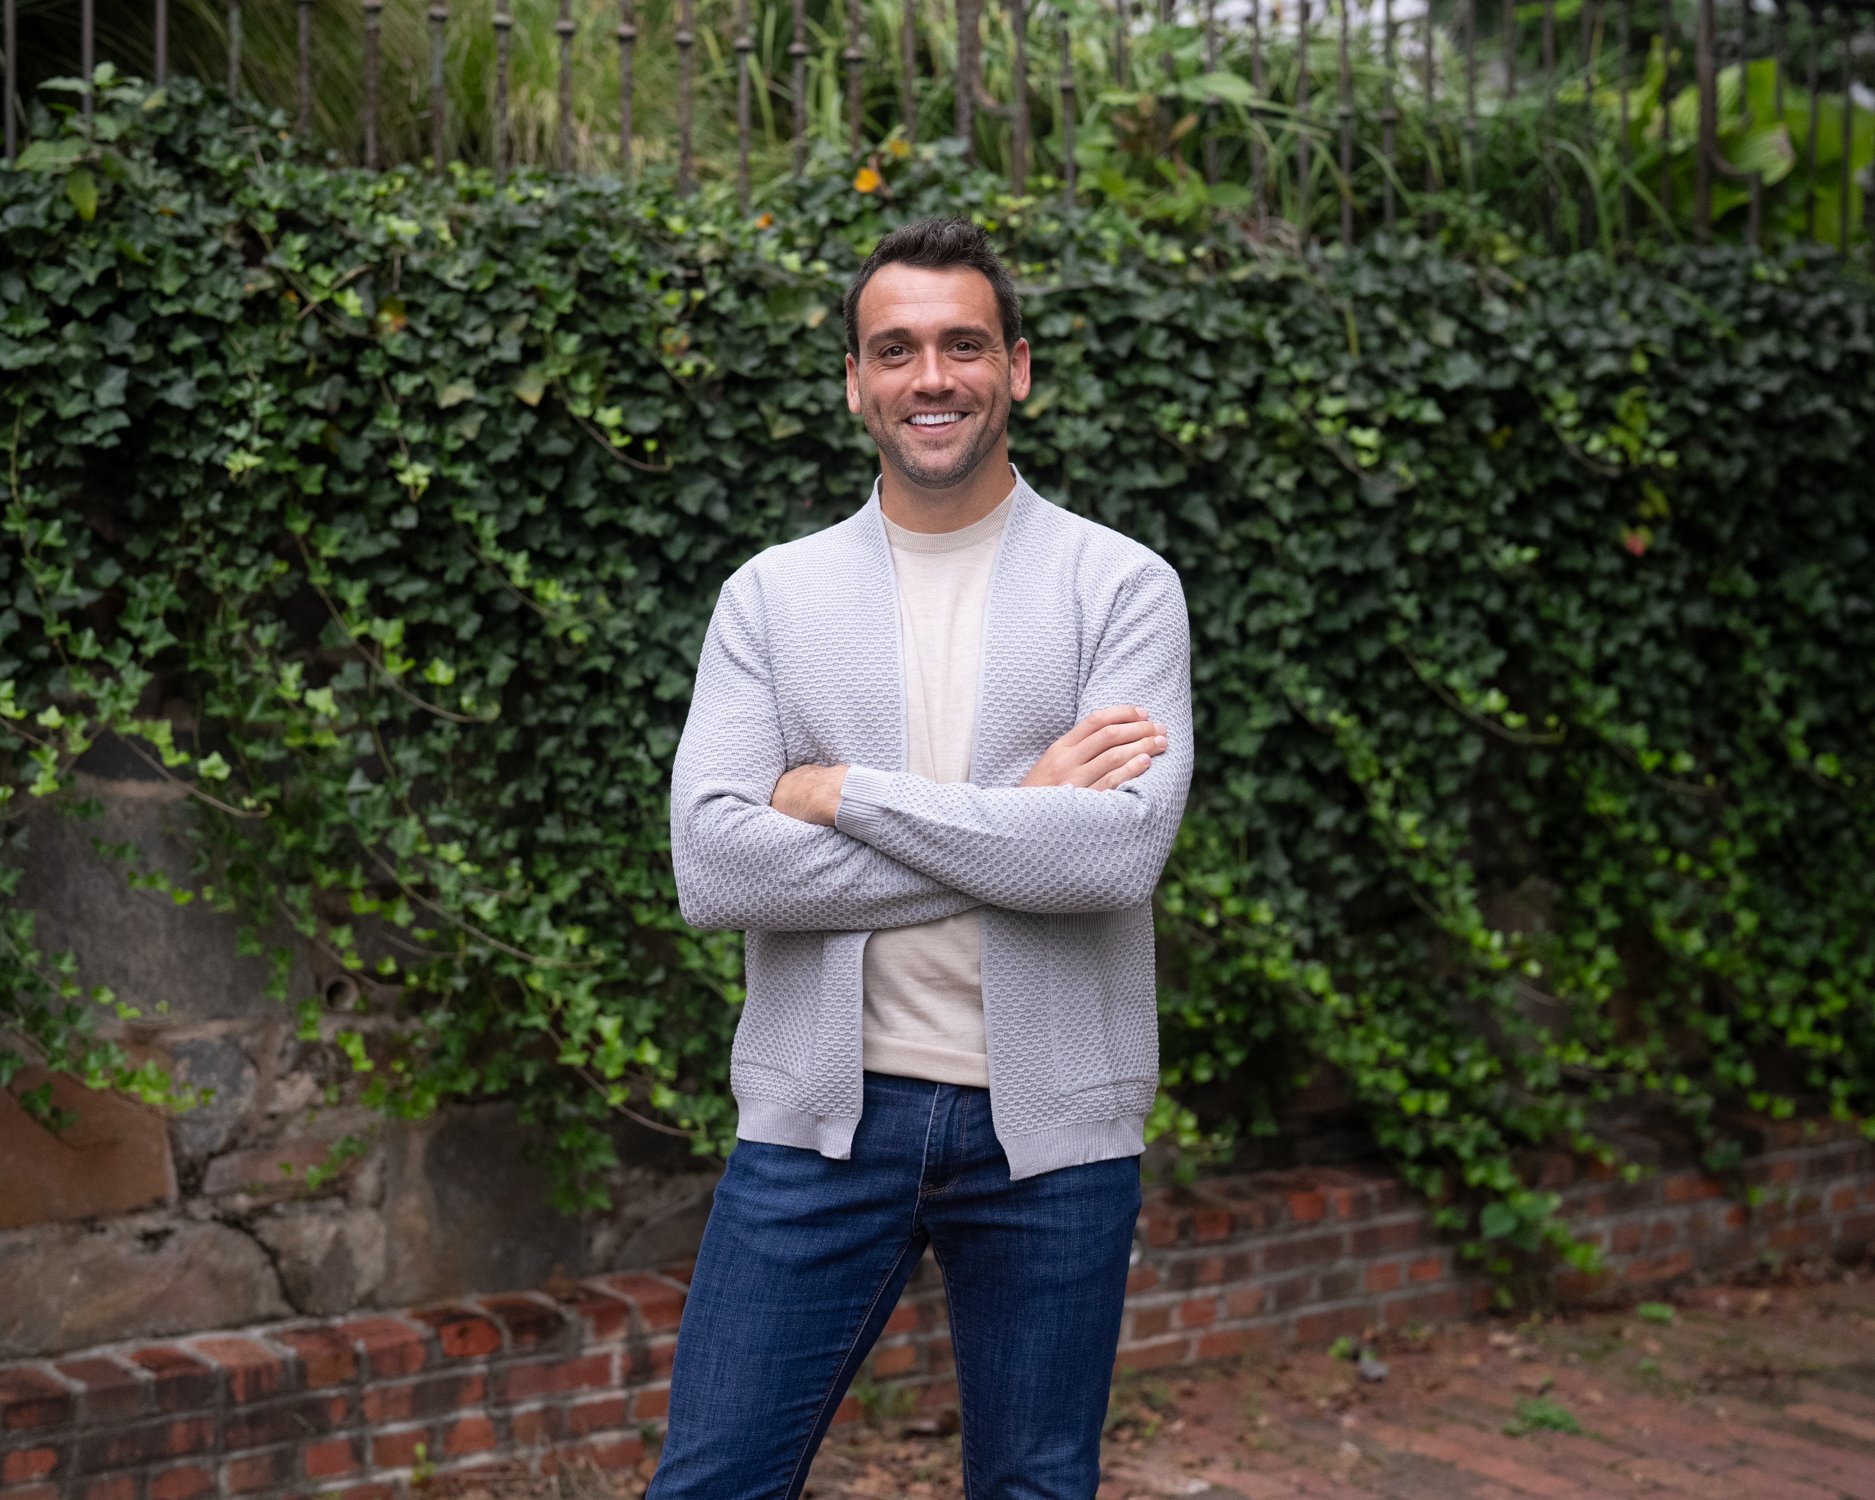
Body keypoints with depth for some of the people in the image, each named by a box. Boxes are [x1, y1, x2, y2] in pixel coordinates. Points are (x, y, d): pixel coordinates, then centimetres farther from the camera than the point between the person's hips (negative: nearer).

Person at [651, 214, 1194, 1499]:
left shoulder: (1121, 586, -1)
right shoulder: (773, 595, 4)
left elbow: (1121, 849, -16)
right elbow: (711, 863, -10)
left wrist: (844, 793, -13)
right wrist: (1011, 825, -14)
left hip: (1051, 1122, -1)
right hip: (821, 1113, 1)